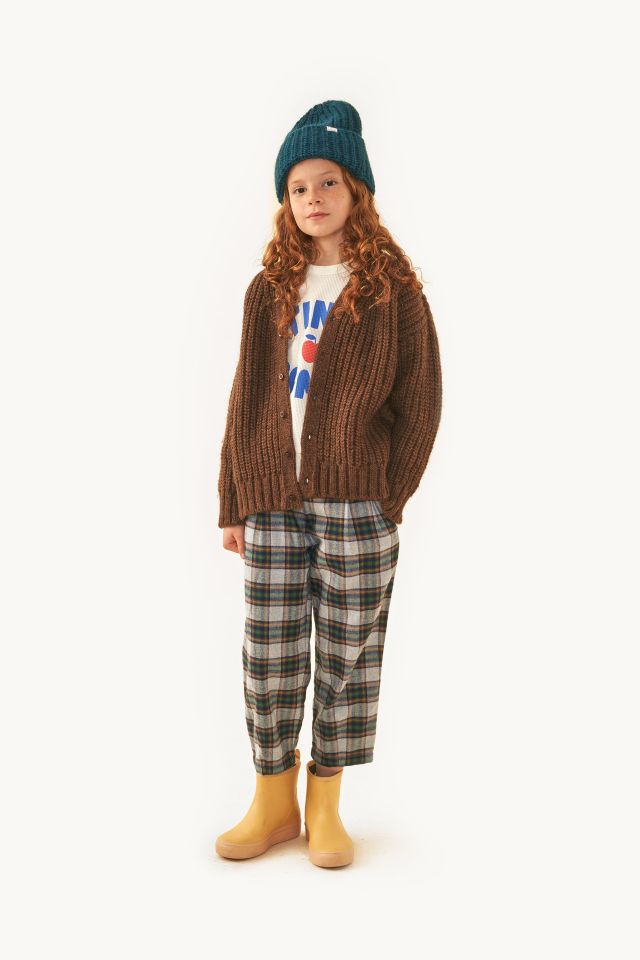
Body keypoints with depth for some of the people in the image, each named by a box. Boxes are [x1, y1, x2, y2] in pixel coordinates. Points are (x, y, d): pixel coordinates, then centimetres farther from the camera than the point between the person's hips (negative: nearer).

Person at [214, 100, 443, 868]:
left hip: (357, 502, -3)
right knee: (268, 653, 5)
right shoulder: (269, 290, 12)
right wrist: (233, 500, 7)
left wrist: (391, 500, -8)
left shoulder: (393, 290, 3)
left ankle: (325, 806, 20)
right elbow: (246, 400, 12)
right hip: (274, 499, 3)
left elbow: (420, 402, 0)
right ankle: (273, 801, 22)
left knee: (346, 653, 4)